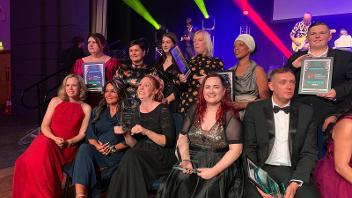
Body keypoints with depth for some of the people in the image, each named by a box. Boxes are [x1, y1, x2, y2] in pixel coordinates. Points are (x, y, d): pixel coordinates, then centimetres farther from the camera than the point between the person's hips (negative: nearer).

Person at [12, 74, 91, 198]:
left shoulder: (86, 108, 6)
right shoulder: (55, 101, 11)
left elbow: (82, 133, 2)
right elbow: (44, 126, 7)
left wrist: (68, 143, -16)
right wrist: (55, 139, -12)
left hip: (68, 146, -2)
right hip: (48, 139, 3)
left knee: (42, 161, -30)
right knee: (28, 162, -26)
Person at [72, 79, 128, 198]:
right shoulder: (97, 111, 21)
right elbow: (90, 134, 10)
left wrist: (114, 148, -14)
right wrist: (97, 145, -10)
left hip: (117, 154, -3)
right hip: (96, 151, 3)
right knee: (84, 148, -30)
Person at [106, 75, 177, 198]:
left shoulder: (163, 110, -5)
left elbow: (168, 141, -12)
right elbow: (133, 145, 12)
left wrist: (146, 131, -22)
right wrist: (126, 134, -9)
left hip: (162, 156, -4)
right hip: (140, 155, 4)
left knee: (132, 156, -30)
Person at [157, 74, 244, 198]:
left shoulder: (230, 115, -4)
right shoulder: (195, 110, 7)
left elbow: (236, 149, -9)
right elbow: (182, 138, 8)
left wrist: (213, 171, -17)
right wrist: (186, 160, -8)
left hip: (220, 166, -3)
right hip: (193, 162, 3)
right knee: (180, 182, -21)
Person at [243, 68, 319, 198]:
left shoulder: (306, 112, 7)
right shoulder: (254, 109, 2)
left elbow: (309, 152, 3)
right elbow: (249, 149, 0)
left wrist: (295, 182, -12)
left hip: (294, 171, 2)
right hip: (262, 170, -1)